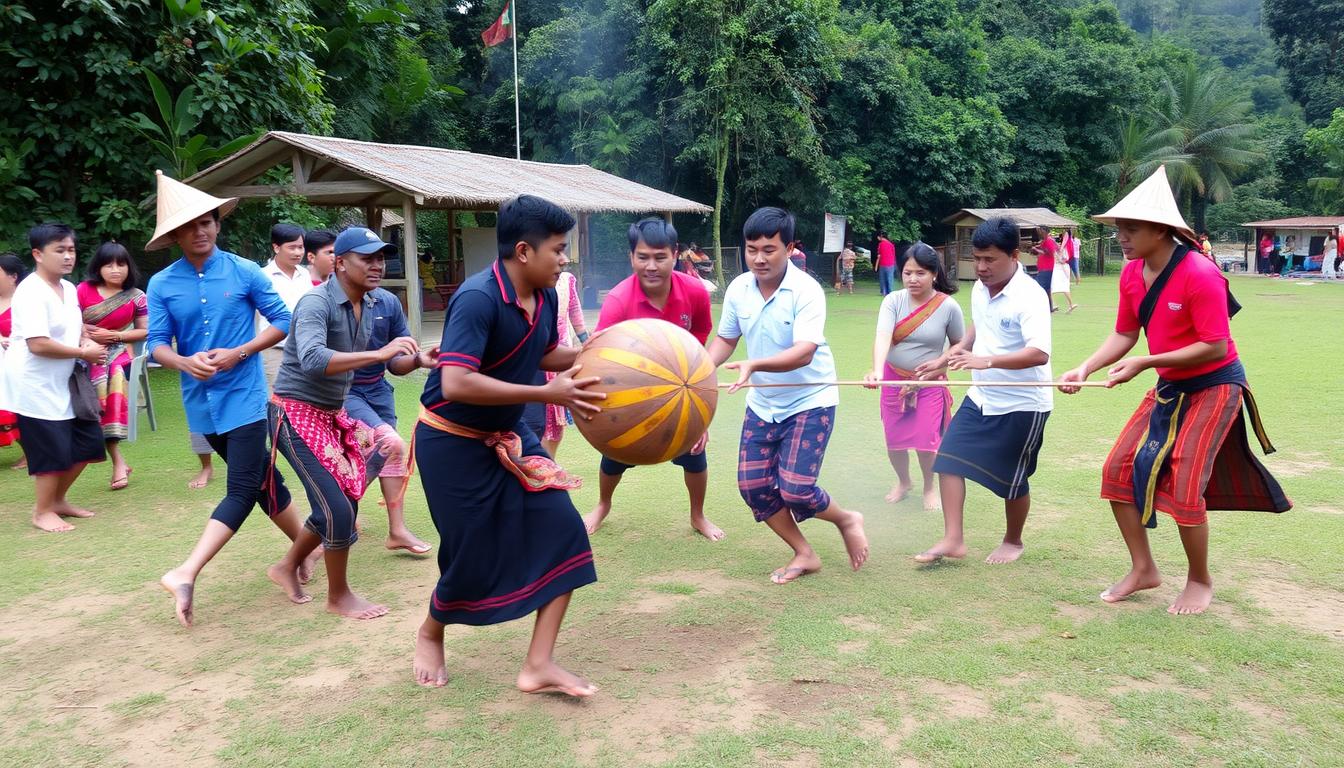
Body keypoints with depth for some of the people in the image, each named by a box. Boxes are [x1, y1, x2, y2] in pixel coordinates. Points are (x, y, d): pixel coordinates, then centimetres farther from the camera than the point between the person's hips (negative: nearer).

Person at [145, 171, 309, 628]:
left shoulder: (244, 272, -6)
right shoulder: (162, 285, -1)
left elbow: (282, 321, -2)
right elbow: (156, 344, -2)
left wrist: (238, 353, -15)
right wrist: (186, 363, -24)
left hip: (243, 396, -3)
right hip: (201, 402, 3)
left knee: (243, 489, -11)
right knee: (262, 481, 13)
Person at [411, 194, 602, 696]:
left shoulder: (544, 298, -3)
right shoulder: (477, 299, -27)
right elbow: (457, 383, -36)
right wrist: (548, 395, -35)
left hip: (507, 437, 8)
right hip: (452, 443, -7)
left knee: (563, 532, -5)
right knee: (473, 556, 1)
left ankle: (539, 664, 5)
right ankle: (430, 635, 36)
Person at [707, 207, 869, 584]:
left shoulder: (806, 291, -22)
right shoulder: (738, 288, -5)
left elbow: (803, 353, -32)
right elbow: (725, 339, 8)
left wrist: (754, 365, -47)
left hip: (810, 402, -6)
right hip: (762, 405, 6)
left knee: (795, 489, -14)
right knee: (753, 486, 2)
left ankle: (846, 520, 19)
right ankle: (805, 554, 22)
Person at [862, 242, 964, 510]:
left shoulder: (948, 307, -13)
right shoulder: (893, 301, -13)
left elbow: (959, 346, 2)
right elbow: (882, 336, -30)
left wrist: (934, 371, -8)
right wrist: (877, 371, -47)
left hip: (930, 383, -2)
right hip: (894, 379, 2)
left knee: (925, 441, -6)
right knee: (894, 440, 9)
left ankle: (930, 487, 24)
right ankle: (903, 482, 39)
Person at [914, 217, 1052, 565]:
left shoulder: (1030, 296, -23)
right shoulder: (979, 288, 1)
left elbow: (1039, 353, -36)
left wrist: (986, 361, -46)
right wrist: (944, 359, 14)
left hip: (1022, 405, -7)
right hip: (980, 397, 7)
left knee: (1012, 480, 7)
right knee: (948, 460, -3)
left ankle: (1013, 542, 32)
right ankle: (953, 539, 3)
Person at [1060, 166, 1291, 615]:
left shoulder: (1199, 276, -25)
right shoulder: (1132, 274, -2)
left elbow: (1215, 347, -25)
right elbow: (1124, 335, 4)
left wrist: (1145, 363, -29)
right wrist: (1085, 368, -12)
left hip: (1215, 386, -7)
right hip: (1169, 388, 8)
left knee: (1184, 487, -9)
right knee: (1119, 469, 0)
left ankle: (1200, 581, 16)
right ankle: (1143, 569, 15)